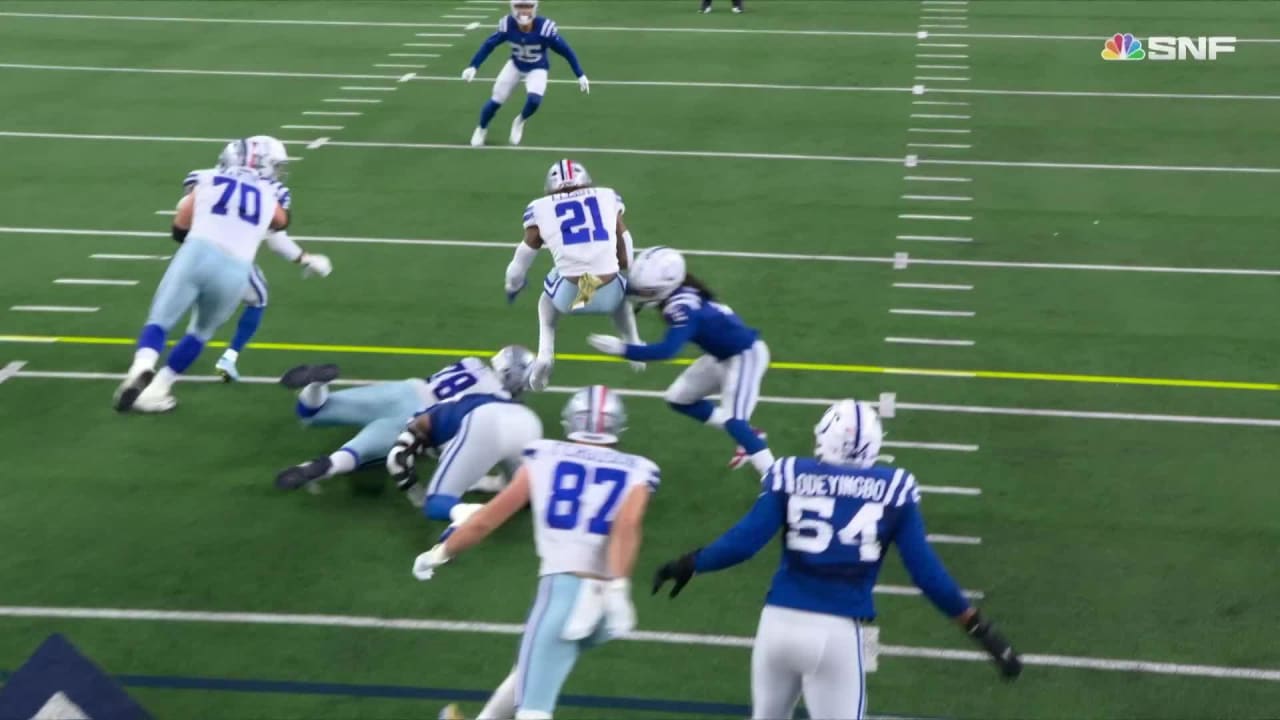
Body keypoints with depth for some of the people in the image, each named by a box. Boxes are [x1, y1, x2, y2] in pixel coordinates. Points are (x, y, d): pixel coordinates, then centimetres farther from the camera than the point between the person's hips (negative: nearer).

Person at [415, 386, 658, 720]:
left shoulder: (545, 458, 8)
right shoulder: (635, 473, 10)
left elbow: (487, 519, 11)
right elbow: (626, 524, -11)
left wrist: (440, 554, 25)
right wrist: (618, 588, -20)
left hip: (564, 587, -4)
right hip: (602, 594, 4)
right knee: (535, 669, 28)